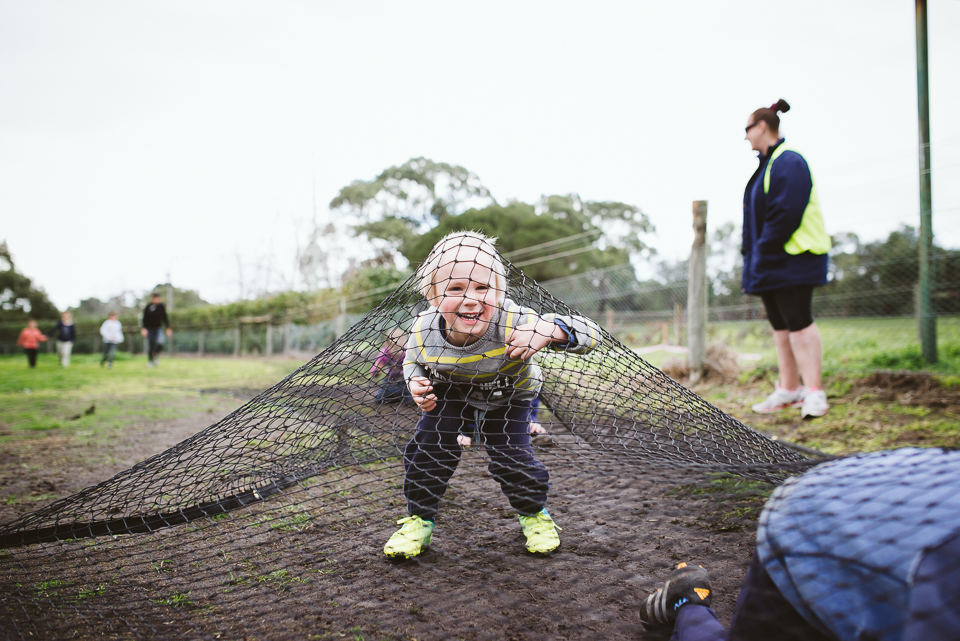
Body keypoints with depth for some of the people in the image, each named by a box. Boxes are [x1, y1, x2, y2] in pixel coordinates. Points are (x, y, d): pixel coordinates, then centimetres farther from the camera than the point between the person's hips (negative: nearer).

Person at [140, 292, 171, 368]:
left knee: (160, 343, -22)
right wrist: (143, 328, -14)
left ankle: (156, 355, 5)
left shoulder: (161, 307, 2)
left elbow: (165, 318, 11)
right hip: (149, 328, -1)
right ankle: (150, 361, 17)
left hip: (158, 328, 1)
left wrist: (168, 328, 10)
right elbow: (144, 319, -4)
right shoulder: (148, 307, -6)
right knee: (150, 345, -2)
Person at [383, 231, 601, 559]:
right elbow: (412, 361, -3)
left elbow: (590, 334, -39)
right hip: (449, 395, 2)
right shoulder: (423, 332, -31)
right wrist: (416, 385, -26)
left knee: (512, 457, -9)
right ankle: (418, 521, 14)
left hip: (508, 398, -1)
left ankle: (534, 514, 24)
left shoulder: (513, 322, -41)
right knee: (427, 447, -10)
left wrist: (548, 330, -58)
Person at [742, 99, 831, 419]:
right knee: (781, 325, 12)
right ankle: (788, 389, 19)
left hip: (792, 260, -10)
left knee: (798, 321, -11)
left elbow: (787, 213, -22)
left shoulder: (788, 162, -12)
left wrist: (763, 252, -19)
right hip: (770, 262, 10)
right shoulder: (767, 163, 19)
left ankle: (814, 392, -7)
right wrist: (753, 254, 11)